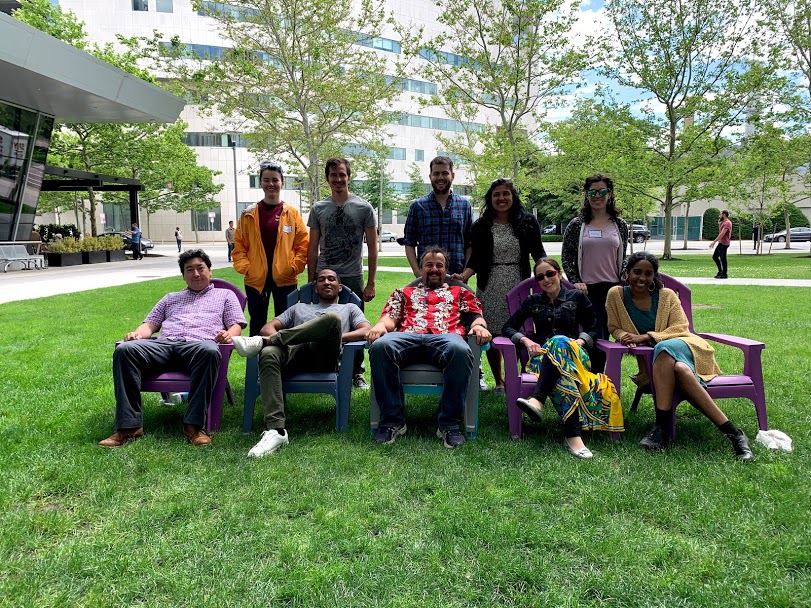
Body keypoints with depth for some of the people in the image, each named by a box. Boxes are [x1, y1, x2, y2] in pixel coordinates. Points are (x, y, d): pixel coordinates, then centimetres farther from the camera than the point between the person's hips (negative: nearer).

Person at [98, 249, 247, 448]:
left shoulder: (225, 295, 28)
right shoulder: (171, 298, 37)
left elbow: (236, 326, 14)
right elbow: (150, 324, 28)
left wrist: (228, 335, -10)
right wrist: (137, 333, 4)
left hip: (198, 344, -3)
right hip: (163, 344, 3)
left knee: (209, 351, -41)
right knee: (124, 349, -27)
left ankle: (194, 424, -37)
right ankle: (129, 426, -28)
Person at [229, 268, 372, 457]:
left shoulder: (349, 308, 33)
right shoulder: (299, 308, 39)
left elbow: (367, 331, 12)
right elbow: (267, 328, 25)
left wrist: (336, 338, -4)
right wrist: (278, 339, 0)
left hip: (326, 357, -1)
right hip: (294, 352, 2)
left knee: (332, 318, -33)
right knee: (268, 354, -35)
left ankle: (263, 342, -27)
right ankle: (275, 430, -44)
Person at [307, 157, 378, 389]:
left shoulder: (364, 208, 2)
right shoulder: (318, 209, 8)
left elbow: (372, 248, 1)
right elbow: (313, 248, 10)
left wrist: (370, 283, -4)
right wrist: (311, 282, 6)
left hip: (352, 278, -1)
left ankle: (357, 373, 19)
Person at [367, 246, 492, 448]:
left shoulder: (460, 293, 35)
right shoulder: (404, 293, 36)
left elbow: (476, 316, 20)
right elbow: (390, 317, 20)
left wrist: (480, 326, -5)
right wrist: (381, 325, -4)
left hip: (445, 336, -1)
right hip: (408, 336, 1)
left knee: (461, 351, -40)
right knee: (380, 346, -35)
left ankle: (449, 424, -29)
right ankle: (392, 420, -26)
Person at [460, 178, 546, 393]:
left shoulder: (528, 222, 7)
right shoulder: (480, 227, 8)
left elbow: (538, 252, 6)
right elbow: (476, 260, 6)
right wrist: (463, 276, -11)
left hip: (519, 286, -1)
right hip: (490, 288, 1)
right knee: (491, 336, 4)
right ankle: (499, 381, 20)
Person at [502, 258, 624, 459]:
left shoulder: (577, 297, 17)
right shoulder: (533, 301, 21)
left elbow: (592, 330, 15)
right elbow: (508, 327, 17)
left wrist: (579, 341, -8)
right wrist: (526, 341, -3)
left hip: (574, 352, -1)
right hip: (542, 357, 1)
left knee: (559, 342, -40)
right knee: (561, 377, -39)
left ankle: (537, 401, -57)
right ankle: (573, 435, -54)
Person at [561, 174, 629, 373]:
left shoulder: (620, 225, 9)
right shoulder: (576, 225, 1)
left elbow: (622, 257, 16)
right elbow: (566, 256, 3)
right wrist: (575, 281, -8)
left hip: (612, 289, 3)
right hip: (586, 289, -3)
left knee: (604, 337, 8)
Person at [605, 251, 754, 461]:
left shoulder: (667, 295, 6)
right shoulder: (616, 295, 6)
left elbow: (680, 327, -3)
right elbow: (614, 328, 10)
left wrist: (645, 337, -16)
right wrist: (624, 336, -15)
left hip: (682, 345, -1)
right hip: (656, 357, 1)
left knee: (664, 349, -38)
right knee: (679, 369, -36)